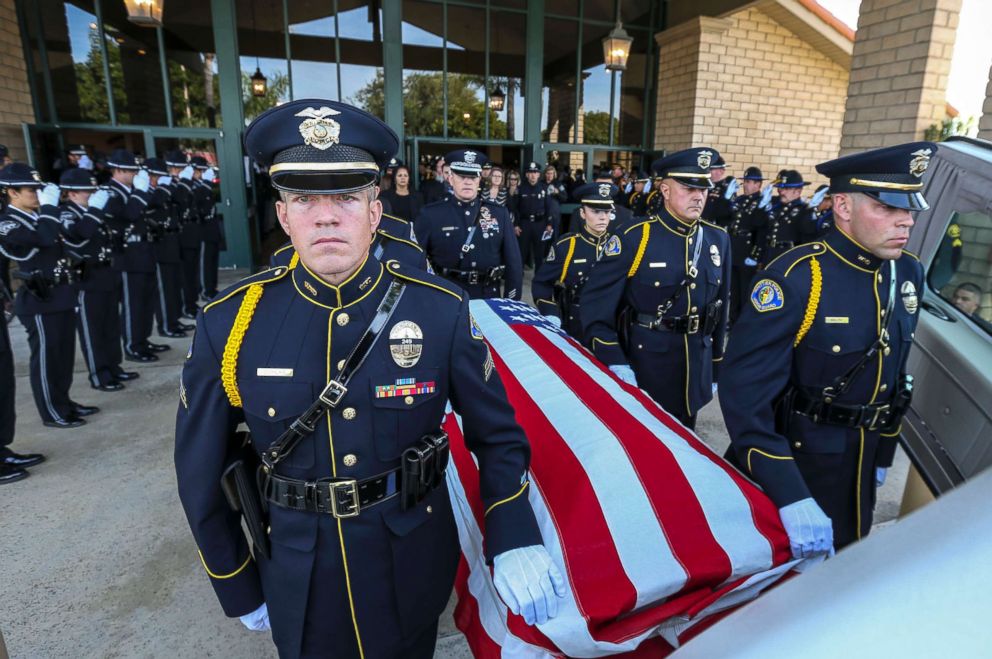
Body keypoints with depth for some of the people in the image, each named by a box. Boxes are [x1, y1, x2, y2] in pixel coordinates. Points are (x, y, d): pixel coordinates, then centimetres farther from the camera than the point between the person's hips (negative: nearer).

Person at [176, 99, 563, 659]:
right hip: (297, 583, 1)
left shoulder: (440, 310, -16)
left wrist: (514, 540, -19)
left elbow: (497, 434, -7)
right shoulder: (229, 323, -14)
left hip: (416, 568, 0)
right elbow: (203, 476, -3)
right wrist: (238, 588, 5)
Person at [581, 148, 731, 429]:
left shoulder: (718, 239, 4)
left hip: (696, 374, 5)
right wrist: (615, 365, -20)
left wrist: (716, 368, 14)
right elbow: (594, 305, -14)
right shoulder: (634, 238, -13)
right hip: (642, 370, -5)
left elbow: (721, 308, 12)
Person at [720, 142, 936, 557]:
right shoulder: (795, 277, -26)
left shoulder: (908, 274, -2)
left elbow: (895, 376, 10)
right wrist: (791, 498, -35)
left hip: (858, 464, 7)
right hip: (788, 460, -6)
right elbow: (745, 393, -31)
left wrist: (883, 452, 17)